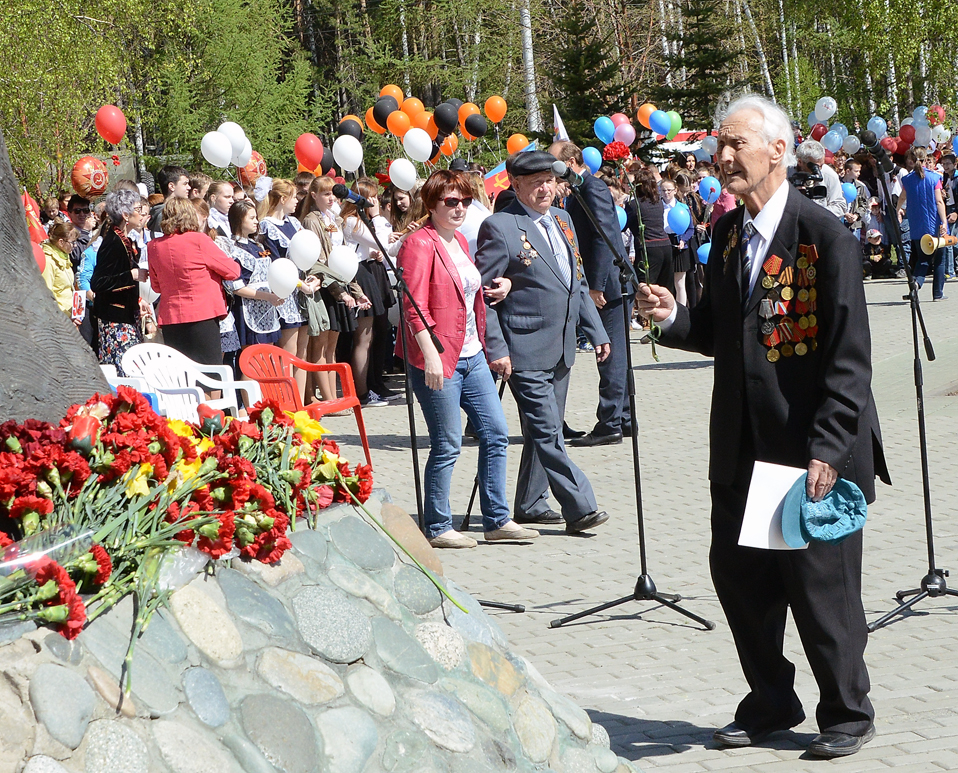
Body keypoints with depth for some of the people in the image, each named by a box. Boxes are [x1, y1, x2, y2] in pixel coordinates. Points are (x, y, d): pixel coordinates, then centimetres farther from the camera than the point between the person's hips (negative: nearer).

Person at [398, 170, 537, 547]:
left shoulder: (460, 241, 16)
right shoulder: (420, 244, -11)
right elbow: (414, 306, -18)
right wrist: (430, 354, -24)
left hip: (472, 356, 9)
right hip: (439, 360, -9)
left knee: (496, 433, 7)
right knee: (447, 445, -4)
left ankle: (497, 521, 15)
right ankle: (437, 528, 7)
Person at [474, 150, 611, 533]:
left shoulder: (562, 221, 13)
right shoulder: (499, 227, -10)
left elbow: (577, 283, 21)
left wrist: (596, 332, 16)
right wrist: (495, 350, -15)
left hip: (560, 350, 8)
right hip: (525, 353, -8)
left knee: (544, 430, 14)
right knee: (546, 431, -10)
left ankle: (529, 504, 25)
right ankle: (580, 508, -10)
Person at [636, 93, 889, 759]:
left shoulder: (826, 235, -12)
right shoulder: (727, 233, 10)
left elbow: (849, 357, -14)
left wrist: (827, 450, -19)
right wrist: (673, 318, -4)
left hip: (813, 449, -7)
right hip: (741, 449, 7)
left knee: (821, 584, 1)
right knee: (737, 572, 11)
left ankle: (848, 715, 18)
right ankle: (772, 704, 29)